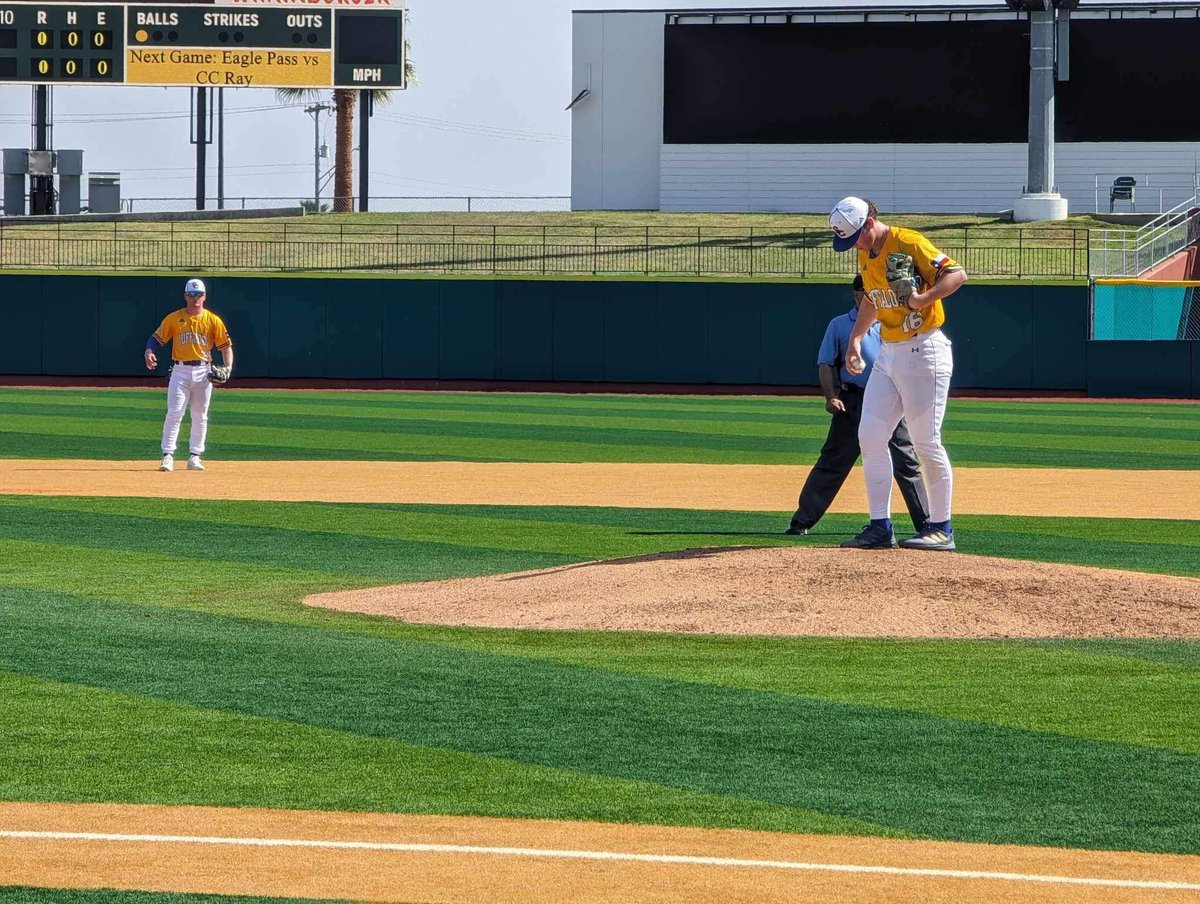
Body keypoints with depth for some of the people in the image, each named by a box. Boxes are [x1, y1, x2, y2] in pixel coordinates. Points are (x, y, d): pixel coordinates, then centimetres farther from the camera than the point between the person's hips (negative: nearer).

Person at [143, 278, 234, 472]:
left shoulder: (213, 320, 3)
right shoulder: (174, 318, 2)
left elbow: (226, 345, 3)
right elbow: (156, 338, 2)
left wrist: (228, 368, -12)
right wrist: (149, 352, -19)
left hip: (203, 372, 1)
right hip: (180, 371, -1)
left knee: (200, 416, 7)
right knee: (174, 413, -10)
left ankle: (194, 456, 15)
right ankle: (168, 455, -10)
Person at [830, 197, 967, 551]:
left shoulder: (909, 243, -14)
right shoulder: (866, 254, 11)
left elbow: (957, 274, -21)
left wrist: (923, 299, -35)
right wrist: (856, 339, 21)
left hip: (923, 352, -9)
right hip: (888, 355, 9)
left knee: (926, 442, -5)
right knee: (870, 437, 3)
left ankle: (941, 528, 4)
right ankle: (880, 527, 6)